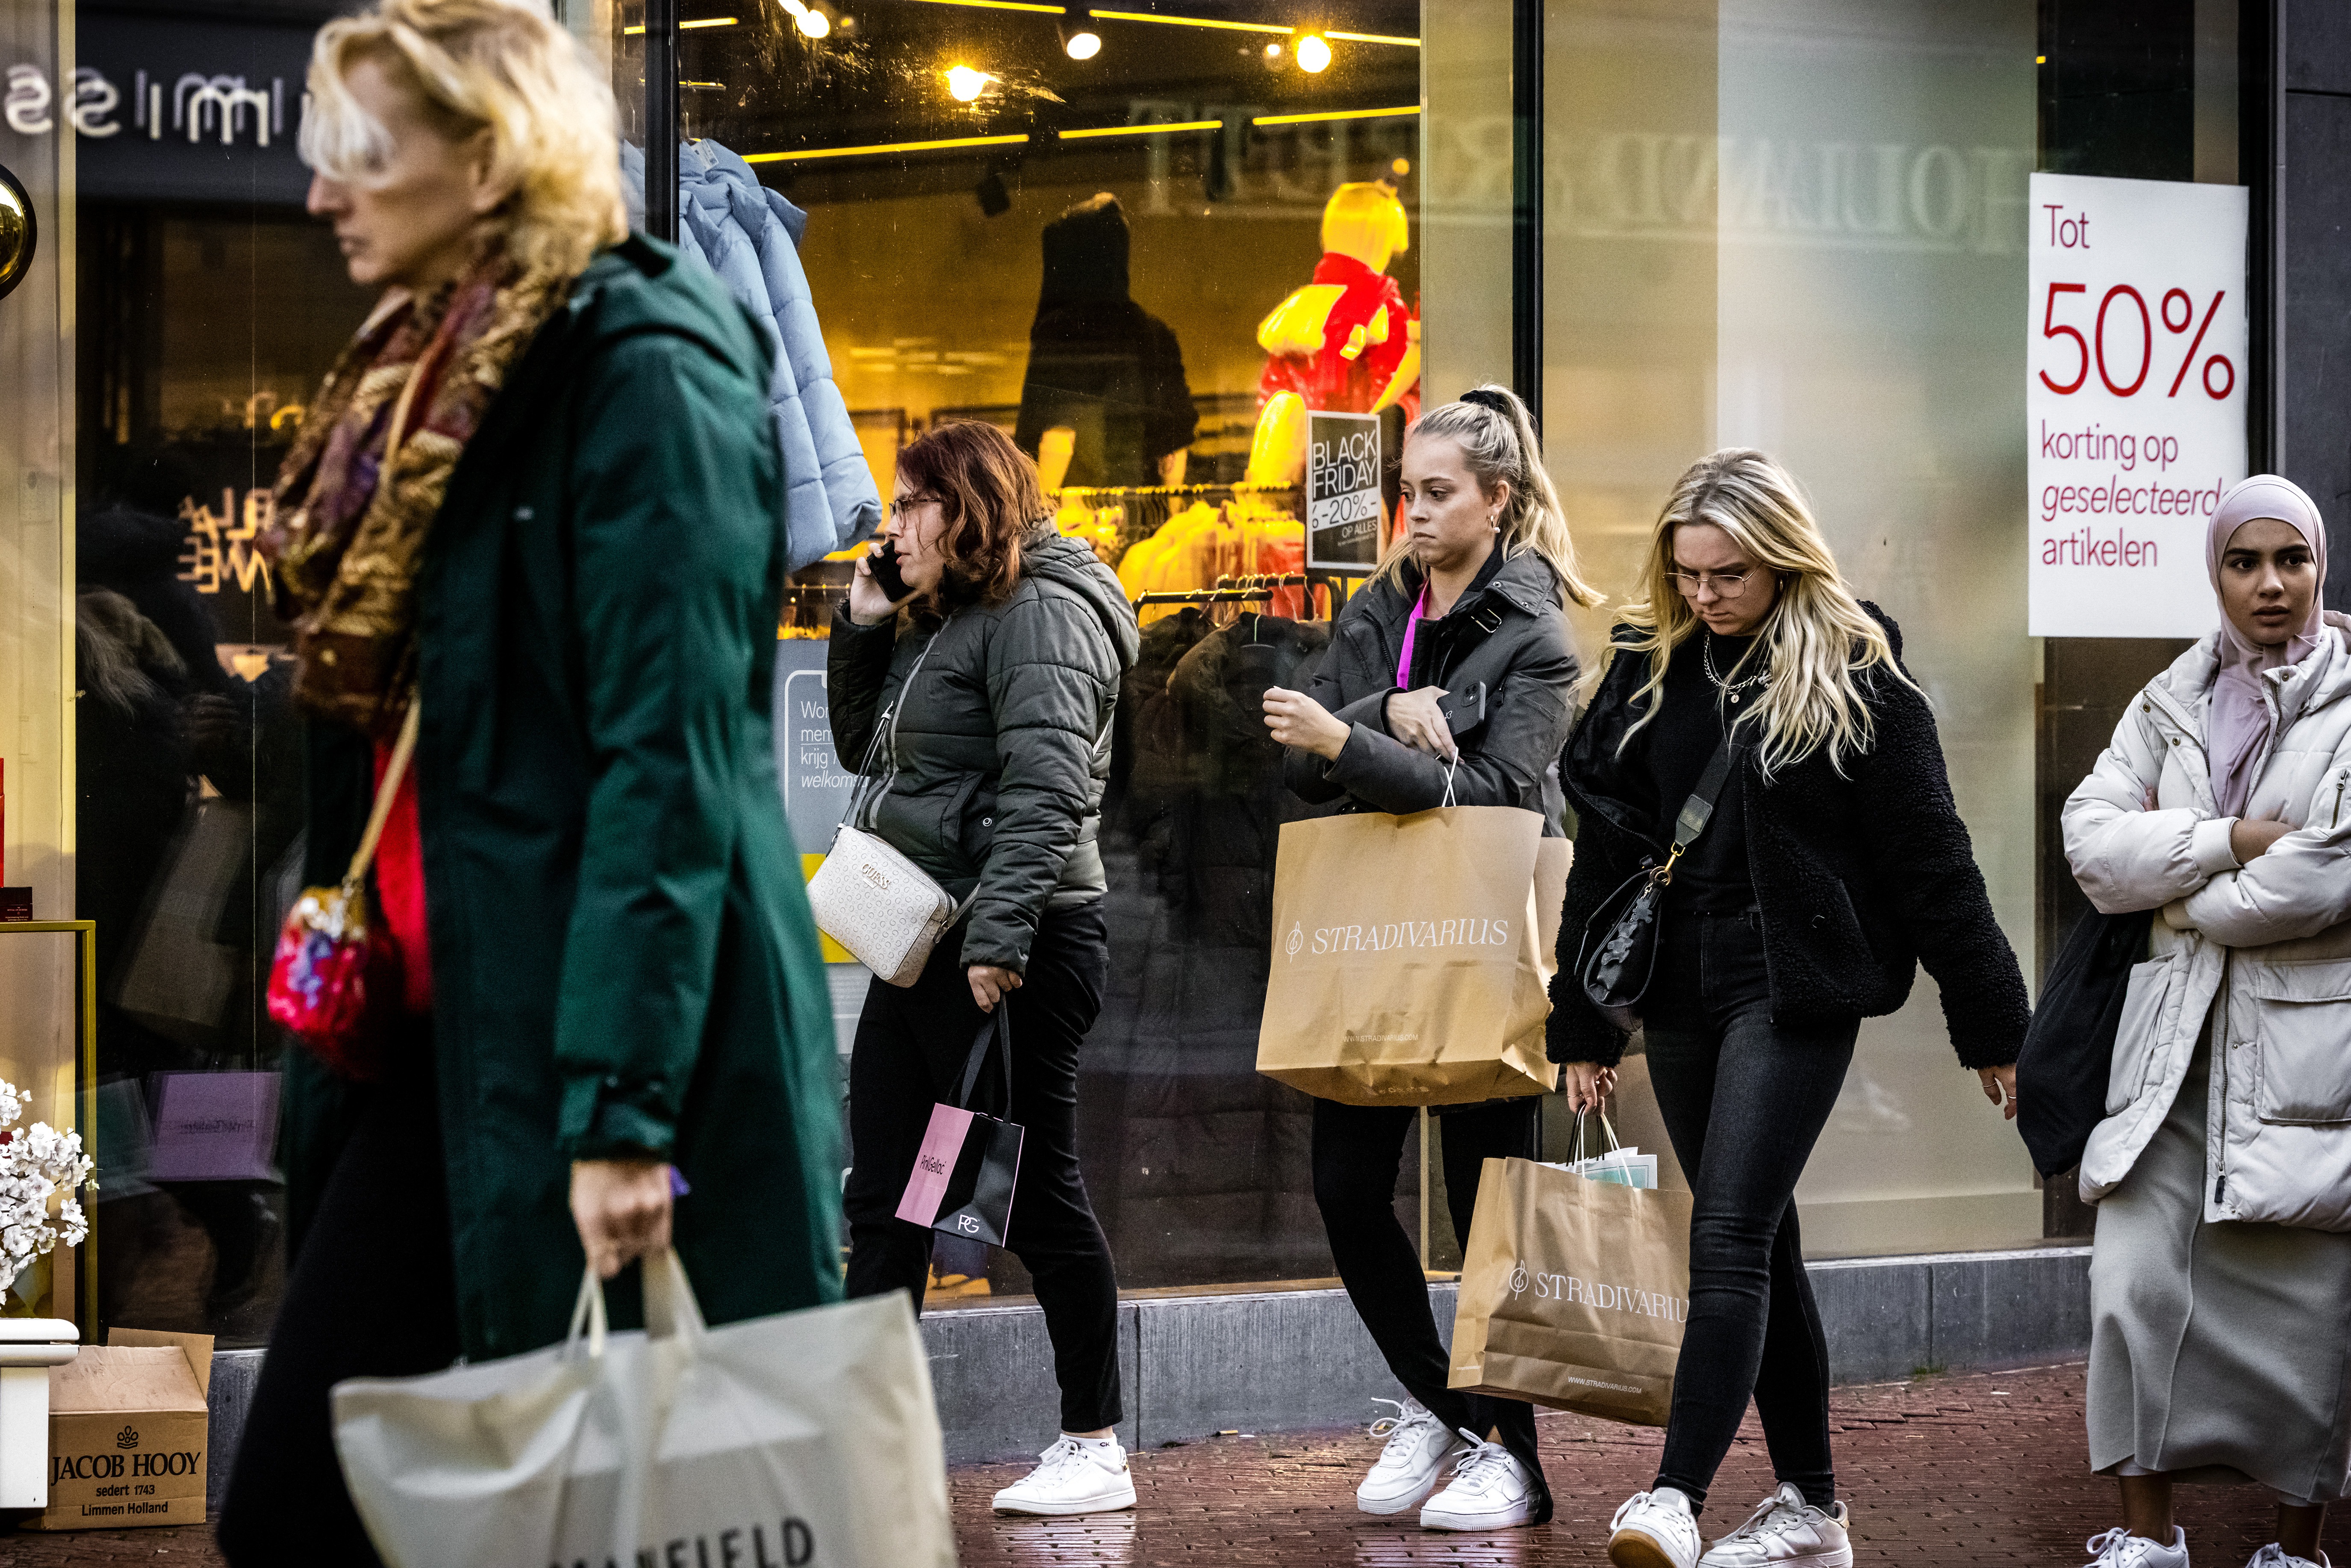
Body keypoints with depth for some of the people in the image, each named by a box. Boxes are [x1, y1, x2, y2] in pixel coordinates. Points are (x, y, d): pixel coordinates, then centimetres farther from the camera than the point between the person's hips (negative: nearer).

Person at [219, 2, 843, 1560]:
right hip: (441, 1039, 9)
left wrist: (622, 1109, -24)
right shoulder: (420, 382, 15)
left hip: (612, 1042, -9)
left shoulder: (643, 367, -12)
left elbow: (670, 766, -19)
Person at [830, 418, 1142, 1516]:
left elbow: (1044, 787, -22)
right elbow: (859, 742, 27)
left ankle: (1095, 1449, 7)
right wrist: (863, 627, 13)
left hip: (1017, 949, -10)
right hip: (921, 947, 10)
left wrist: (998, 937, -29)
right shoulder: (940, 621, 18)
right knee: (882, 1200, 8)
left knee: (1038, 1191, -2)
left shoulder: (1042, 613, -12)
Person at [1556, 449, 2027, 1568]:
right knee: (1761, 1242, 11)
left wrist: (1990, 1023, -2)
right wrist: (1583, 1023, 12)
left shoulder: (1856, 680, -5)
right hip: (1679, 990, 6)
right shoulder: (1646, 668, 9)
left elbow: (1928, 858, -4)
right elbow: (1606, 848, 13)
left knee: (1730, 1236, -15)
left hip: (1795, 990, -6)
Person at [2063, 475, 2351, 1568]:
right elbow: (2092, 841, 1)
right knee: (2136, 1284, -3)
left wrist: (2181, 894, -4)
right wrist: (2228, 842, -12)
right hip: (2177, 1028, 4)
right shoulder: (2172, 705, 12)